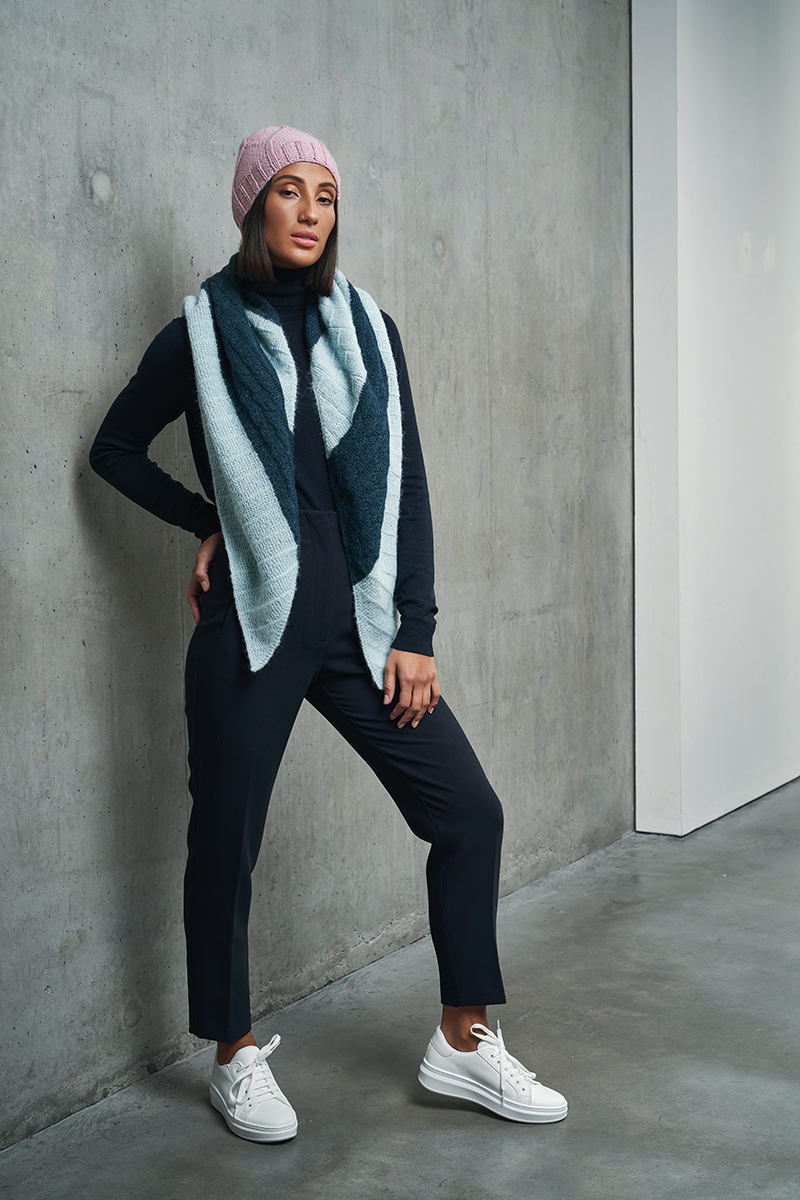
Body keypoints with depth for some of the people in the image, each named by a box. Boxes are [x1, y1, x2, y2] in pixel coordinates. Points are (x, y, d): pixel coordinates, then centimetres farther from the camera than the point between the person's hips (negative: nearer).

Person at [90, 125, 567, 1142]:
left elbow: (406, 485, 7)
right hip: (254, 628, -3)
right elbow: (115, 448, 14)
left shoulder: (368, 330, 10)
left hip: (361, 622, 4)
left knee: (467, 810, 0)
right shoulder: (202, 335, 1)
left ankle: (463, 1042, 17)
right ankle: (237, 1059, 26)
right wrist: (207, 523, 2)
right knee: (226, 840, 4)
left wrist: (415, 631, 2)